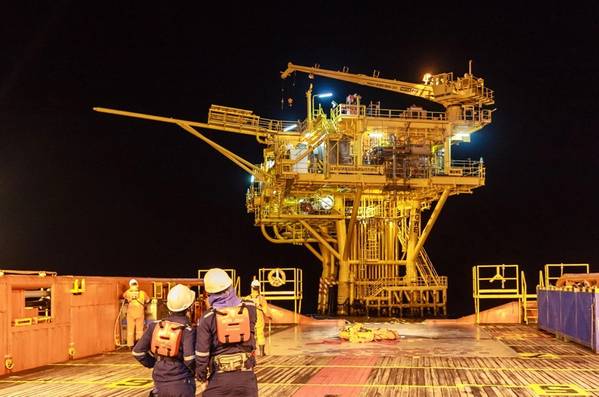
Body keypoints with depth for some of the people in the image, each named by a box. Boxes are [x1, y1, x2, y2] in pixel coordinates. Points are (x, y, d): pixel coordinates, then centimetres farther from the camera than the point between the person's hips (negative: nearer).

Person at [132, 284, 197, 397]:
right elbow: (189, 358, -25)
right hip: (181, 384, -4)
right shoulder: (187, 330, -12)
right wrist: (195, 371, -4)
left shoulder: (155, 326, 1)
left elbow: (137, 351, 1)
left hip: (160, 384, 4)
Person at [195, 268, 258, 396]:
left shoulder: (208, 318, -9)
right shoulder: (250, 308, -2)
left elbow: (202, 353, -7)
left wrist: (202, 378, 9)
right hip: (246, 376, 2)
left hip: (219, 377, -2)